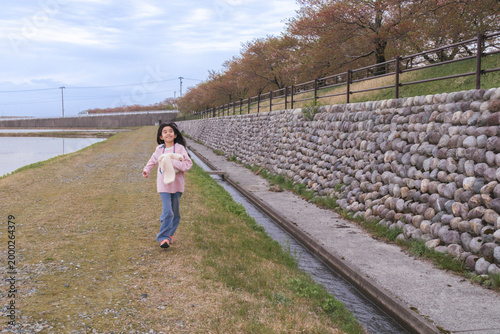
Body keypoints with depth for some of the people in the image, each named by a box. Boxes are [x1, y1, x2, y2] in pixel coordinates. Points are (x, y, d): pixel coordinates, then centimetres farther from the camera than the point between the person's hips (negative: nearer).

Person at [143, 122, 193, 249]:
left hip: (177, 185, 0)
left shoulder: (180, 148, -7)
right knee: (167, 212, -11)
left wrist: (173, 162, -21)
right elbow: (153, 160, 23)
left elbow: (188, 164, -13)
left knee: (175, 212, 11)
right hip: (164, 185, 0)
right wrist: (146, 169, 10)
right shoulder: (159, 149, 3)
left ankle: (170, 234, 30)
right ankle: (163, 238, -3)